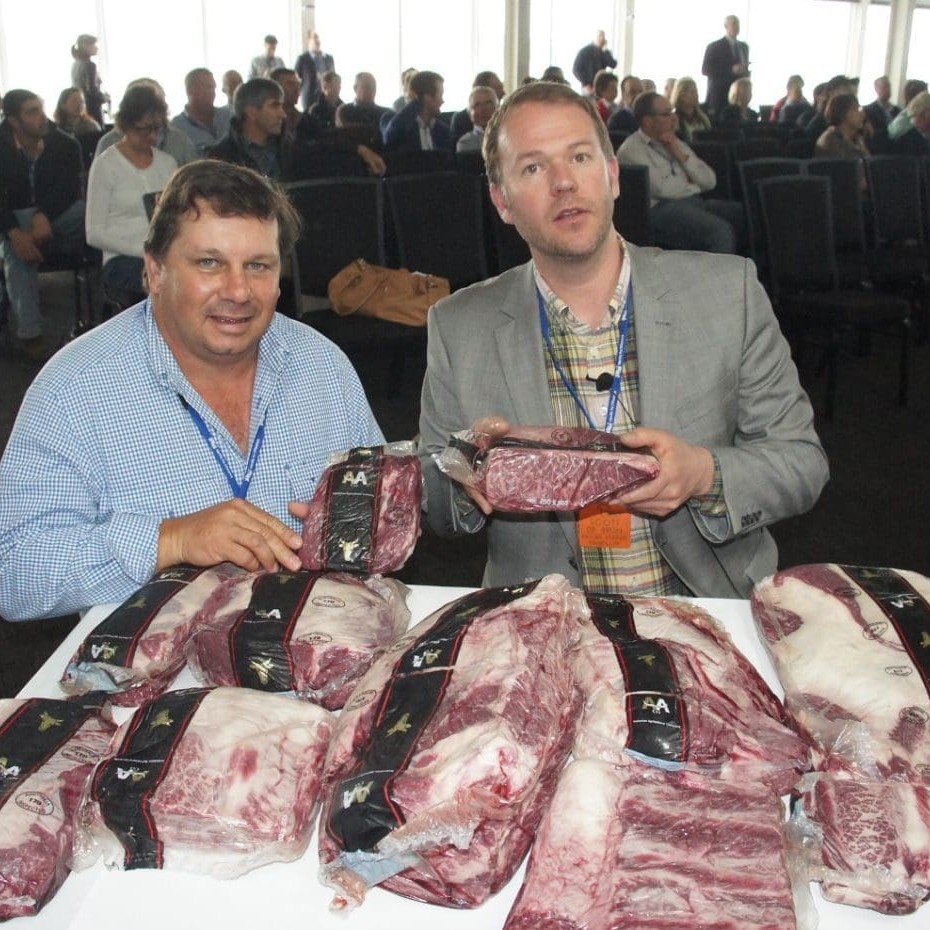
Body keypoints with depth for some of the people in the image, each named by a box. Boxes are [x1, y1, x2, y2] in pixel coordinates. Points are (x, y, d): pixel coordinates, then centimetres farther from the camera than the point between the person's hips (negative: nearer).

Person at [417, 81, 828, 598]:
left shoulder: (730, 290, -1)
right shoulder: (457, 328, 1)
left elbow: (803, 463, 3)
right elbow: (433, 505, 6)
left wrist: (705, 475, -16)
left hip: (712, 613, 0)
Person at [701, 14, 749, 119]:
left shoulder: (744, 46, 17)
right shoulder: (714, 47, -2)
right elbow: (705, 70, -10)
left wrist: (745, 71, 0)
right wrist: (731, 70, -17)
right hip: (719, 96, -5)